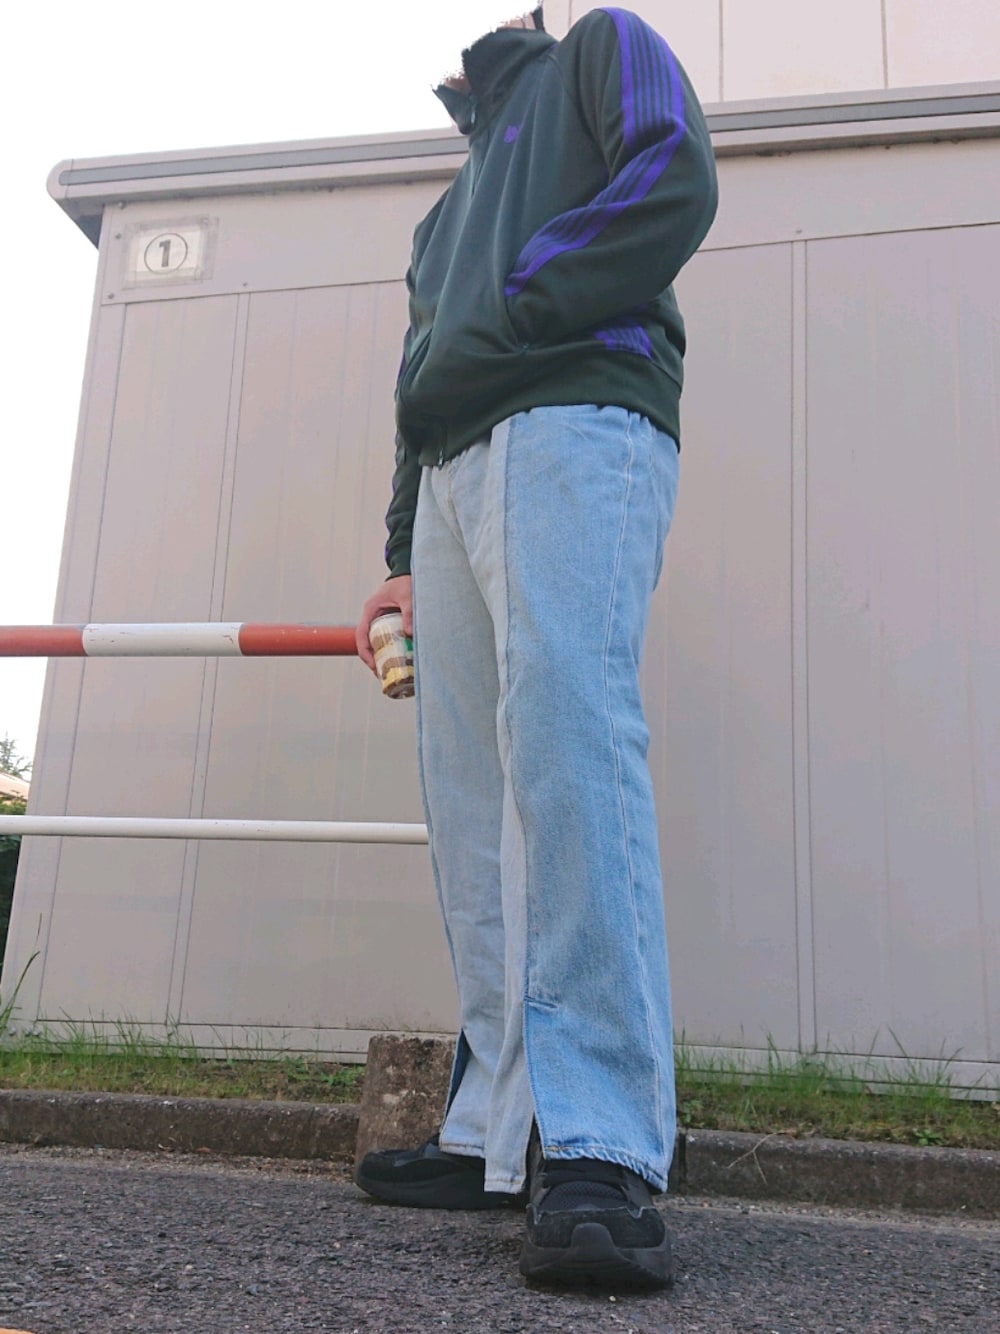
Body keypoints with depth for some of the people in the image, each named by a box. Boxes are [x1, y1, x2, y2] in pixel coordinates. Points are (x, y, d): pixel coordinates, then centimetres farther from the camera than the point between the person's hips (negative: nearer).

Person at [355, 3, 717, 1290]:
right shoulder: (451, 205, 38)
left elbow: (674, 184, -1)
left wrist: (499, 331, -5)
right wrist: (406, 554, 20)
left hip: (576, 421, -7)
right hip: (454, 471, 8)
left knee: (563, 737, -25)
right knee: (470, 797, -4)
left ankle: (601, 1149, -25)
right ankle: (502, 1133, -1)